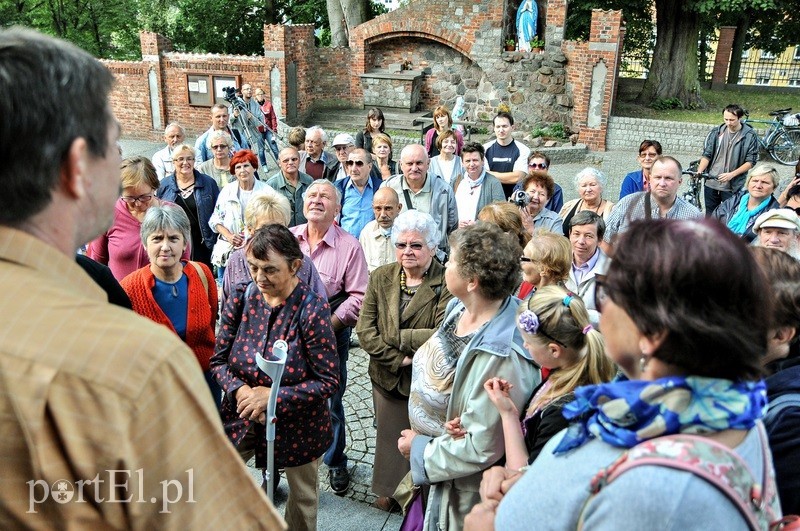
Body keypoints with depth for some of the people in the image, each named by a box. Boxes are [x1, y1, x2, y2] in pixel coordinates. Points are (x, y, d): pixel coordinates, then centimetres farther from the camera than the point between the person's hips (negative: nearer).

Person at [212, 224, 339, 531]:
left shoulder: (312, 310, -23)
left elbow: (328, 381, -19)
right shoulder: (240, 297, -11)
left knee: (303, 494, 19)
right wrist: (240, 391, -22)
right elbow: (219, 360, -3)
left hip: (297, 422, -3)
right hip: (242, 415, 3)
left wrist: (272, 396, -25)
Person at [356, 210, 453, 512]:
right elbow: (365, 331, -4)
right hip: (387, 378, 4)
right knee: (390, 438, 20)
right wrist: (397, 359, -15)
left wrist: (401, 338, -17)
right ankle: (389, 490, 44)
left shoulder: (446, 282, -15)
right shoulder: (381, 277, 0)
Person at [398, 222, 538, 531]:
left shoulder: (498, 354, -34)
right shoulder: (459, 308, -9)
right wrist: (418, 437, -5)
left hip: (463, 491, -7)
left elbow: (481, 447, -27)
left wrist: (420, 449, -14)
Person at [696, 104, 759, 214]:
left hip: (732, 186, -3)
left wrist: (731, 174, -17)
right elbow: (707, 155, 4)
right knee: (710, 216, 13)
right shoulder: (716, 132, 3)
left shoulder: (750, 136, -5)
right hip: (711, 184, 3)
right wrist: (699, 172, -13)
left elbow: (751, 162, -6)